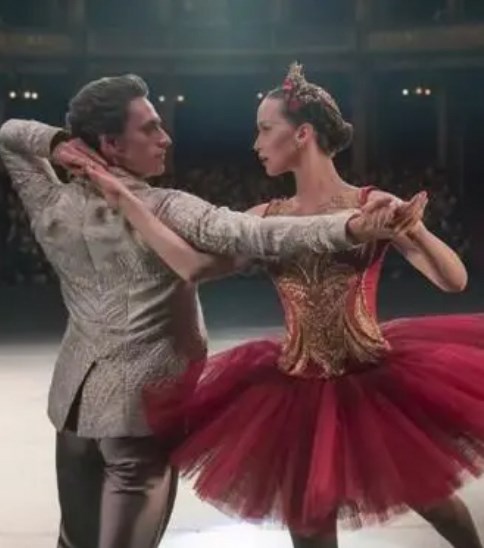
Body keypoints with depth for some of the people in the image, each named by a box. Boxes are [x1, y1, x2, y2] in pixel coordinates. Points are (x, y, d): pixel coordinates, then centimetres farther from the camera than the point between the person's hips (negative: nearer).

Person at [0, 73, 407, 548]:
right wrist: (350, 227, -41)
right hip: (142, 401, -7)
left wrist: (55, 142, -4)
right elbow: (254, 236, -32)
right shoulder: (163, 211, -19)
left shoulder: (53, 207, 1)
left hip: (74, 394, 7)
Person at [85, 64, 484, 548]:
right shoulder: (266, 218, 3)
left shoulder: (373, 205, -6)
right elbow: (194, 266, -10)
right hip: (299, 394, 3)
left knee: (433, 501, 14)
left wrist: (415, 231, -29)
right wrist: (126, 202, -12)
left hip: (377, 383, -3)